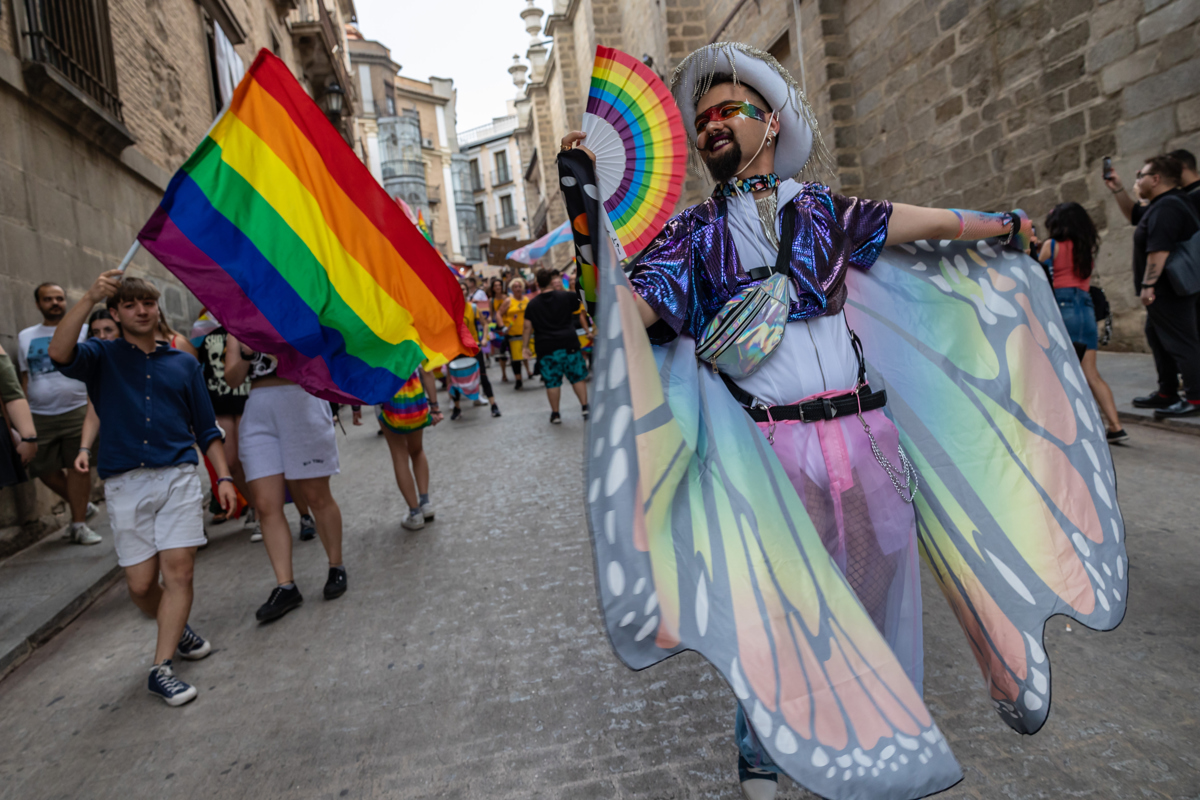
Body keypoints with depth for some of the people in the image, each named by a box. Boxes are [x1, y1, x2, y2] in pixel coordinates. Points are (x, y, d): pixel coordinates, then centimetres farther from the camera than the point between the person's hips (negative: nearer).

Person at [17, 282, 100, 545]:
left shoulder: (83, 330, 3)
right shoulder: (25, 337, 13)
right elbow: (25, 378, 15)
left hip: (77, 411, -4)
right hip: (39, 415, 4)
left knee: (77, 466, -2)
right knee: (45, 469, 6)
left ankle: (79, 524, 7)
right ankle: (82, 506, 26)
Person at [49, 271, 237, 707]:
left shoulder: (184, 363, 14)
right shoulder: (103, 356, 9)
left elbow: (206, 429, 14)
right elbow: (59, 353, -16)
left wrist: (224, 476, 5)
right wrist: (90, 297, -23)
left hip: (179, 475, 1)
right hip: (126, 481, 0)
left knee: (178, 570, -7)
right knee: (141, 582, 2)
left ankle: (161, 668, 0)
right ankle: (176, 629, 30)